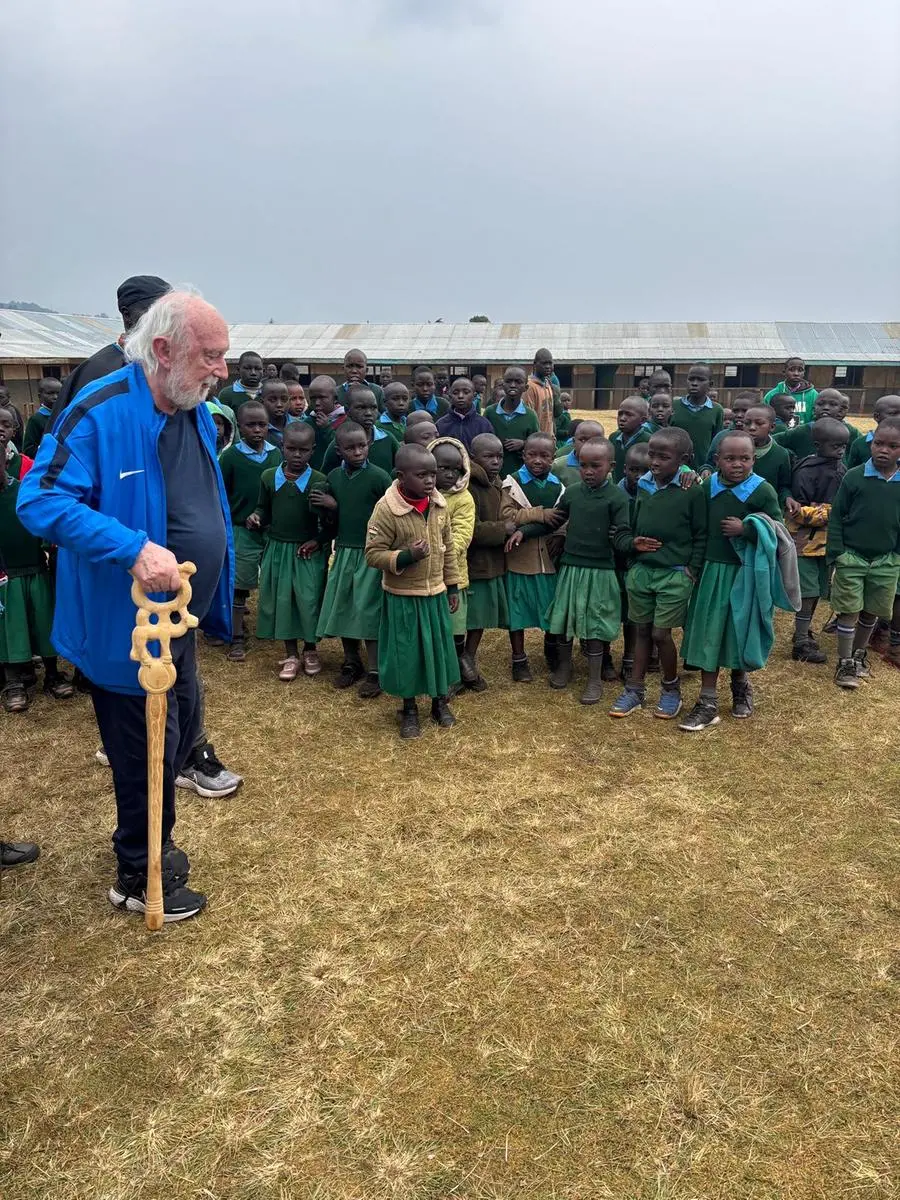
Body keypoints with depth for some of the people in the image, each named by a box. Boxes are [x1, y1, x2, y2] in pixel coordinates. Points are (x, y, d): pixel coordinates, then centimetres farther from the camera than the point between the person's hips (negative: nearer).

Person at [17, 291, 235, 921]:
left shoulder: (197, 414, 4)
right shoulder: (101, 412, -22)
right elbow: (41, 500, -25)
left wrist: (213, 602, 16)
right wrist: (133, 548, -37)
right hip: (127, 626, -8)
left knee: (181, 737, 22)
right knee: (146, 755, 7)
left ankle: (152, 846, 46)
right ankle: (139, 879, 30)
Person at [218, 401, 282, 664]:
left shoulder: (276, 454, 2)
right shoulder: (231, 456, -7)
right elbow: (221, 496, -2)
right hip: (242, 530, -3)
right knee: (239, 586, 2)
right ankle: (237, 639, 10)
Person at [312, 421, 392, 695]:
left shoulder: (379, 476, -10)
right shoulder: (333, 477, 4)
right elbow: (331, 523, 9)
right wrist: (328, 507, -9)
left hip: (371, 553, -5)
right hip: (343, 551, 5)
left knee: (369, 611, -2)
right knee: (342, 608, 11)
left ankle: (374, 672, 9)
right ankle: (351, 663, 28)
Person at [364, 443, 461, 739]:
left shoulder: (439, 505, -2)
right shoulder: (386, 508, -19)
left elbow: (448, 548, 8)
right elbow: (373, 554, -16)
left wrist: (452, 587, 10)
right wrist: (406, 557, -30)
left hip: (435, 592, 5)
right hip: (403, 596, -4)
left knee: (440, 646, 15)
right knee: (406, 651, 8)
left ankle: (440, 702, 35)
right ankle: (409, 709, 27)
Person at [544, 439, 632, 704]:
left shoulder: (617, 497, -9)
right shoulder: (572, 492, 3)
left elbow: (620, 536, -14)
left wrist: (634, 543, -35)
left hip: (600, 571, -4)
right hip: (569, 567, 4)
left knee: (594, 625, 3)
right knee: (561, 619, 13)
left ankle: (595, 679, 18)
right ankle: (564, 665, 36)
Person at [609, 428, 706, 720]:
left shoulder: (692, 491, -11)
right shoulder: (643, 485, 3)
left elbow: (701, 535, -6)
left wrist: (692, 570, -9)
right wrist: (633, 542, -3)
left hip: (675, 574, -5)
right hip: (640, 569, 5)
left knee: (660, 633, -2)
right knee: (642, 630, 13)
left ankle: (672, 689, 21)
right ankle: (634, 690, 23)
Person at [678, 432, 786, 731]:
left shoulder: (763, 491, -9)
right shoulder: (707, 487, 0)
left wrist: (746, 529, -21)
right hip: (711, 570, 2)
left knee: (740, 631, 11)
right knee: (708, 634, 3)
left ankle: (741, 685, 40)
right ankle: (708, 704, 11)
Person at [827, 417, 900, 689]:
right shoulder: (854, 477, -10)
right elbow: (836, 517, -6)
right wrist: (836, 553, -9)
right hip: (851, 557, -3)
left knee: (872, 612, 15)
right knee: (849, 611, 2)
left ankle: (860, 653, 36)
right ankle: (845, 663, 14)